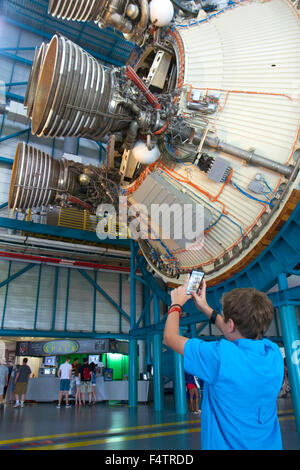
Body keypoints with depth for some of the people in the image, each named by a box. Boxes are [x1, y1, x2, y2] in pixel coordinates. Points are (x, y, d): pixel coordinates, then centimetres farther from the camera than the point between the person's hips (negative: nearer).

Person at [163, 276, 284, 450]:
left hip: (225, 445, -5)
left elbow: (170, 337, -17)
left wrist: (177, 304, -2)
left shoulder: (221, 355, -31)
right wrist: (206, 308, 13)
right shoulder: (273, 352, -13)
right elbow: (237, 334, 8)